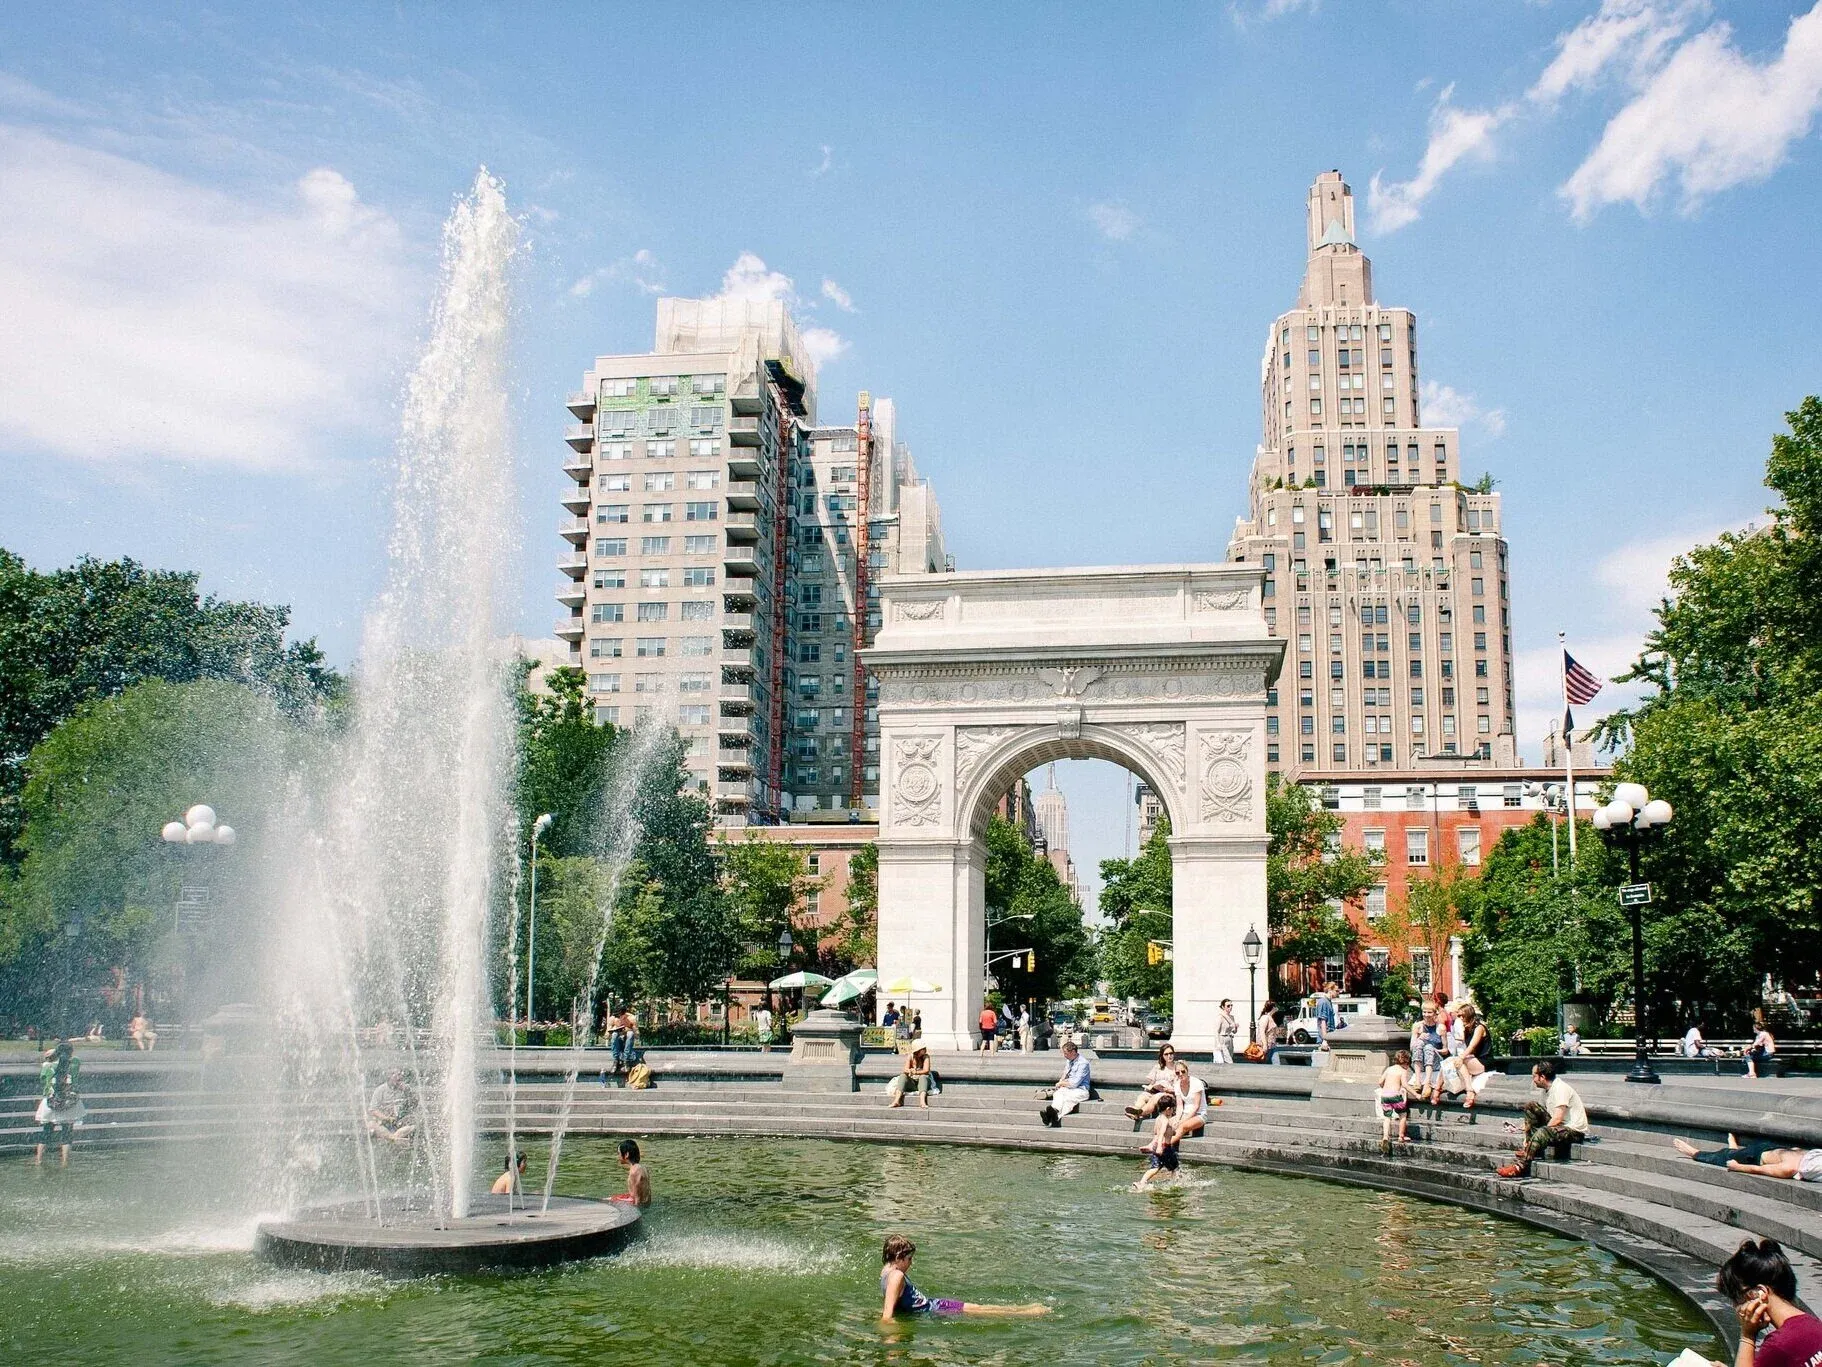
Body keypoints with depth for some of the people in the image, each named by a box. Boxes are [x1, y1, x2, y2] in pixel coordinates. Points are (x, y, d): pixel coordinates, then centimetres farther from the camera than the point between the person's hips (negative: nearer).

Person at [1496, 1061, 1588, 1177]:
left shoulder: (1560, 1088, -18)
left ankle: (1521, 1166, -36)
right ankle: (1530, 1147, 0)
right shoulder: (1547, 1090, 10)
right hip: (1558, 1126, 10)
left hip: (1575, 1131, -10)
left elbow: (1557, 1119, -25)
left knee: (1542, 1133, -36)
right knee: (1530, 1106, 4)